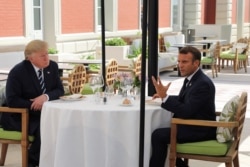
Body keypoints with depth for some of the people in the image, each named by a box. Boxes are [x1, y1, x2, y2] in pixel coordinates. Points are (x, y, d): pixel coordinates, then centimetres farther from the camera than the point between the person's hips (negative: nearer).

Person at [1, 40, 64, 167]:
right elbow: (12, 101, -17)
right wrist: (35, 105, -25)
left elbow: (59, 90, 2)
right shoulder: (17, 72, -14)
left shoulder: (52, 66, 1)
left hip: (42, 112, 6)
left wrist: (46, 96, -21)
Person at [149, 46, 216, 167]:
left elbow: (186, 112, -26)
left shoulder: (203, 83, -23)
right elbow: (183, 99, 22)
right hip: (191, 124, 10)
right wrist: (163, 95, 7)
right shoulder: (191, 78, 6)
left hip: (200, 130, -10)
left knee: (158, 135, -17)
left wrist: (165, 96, -26)